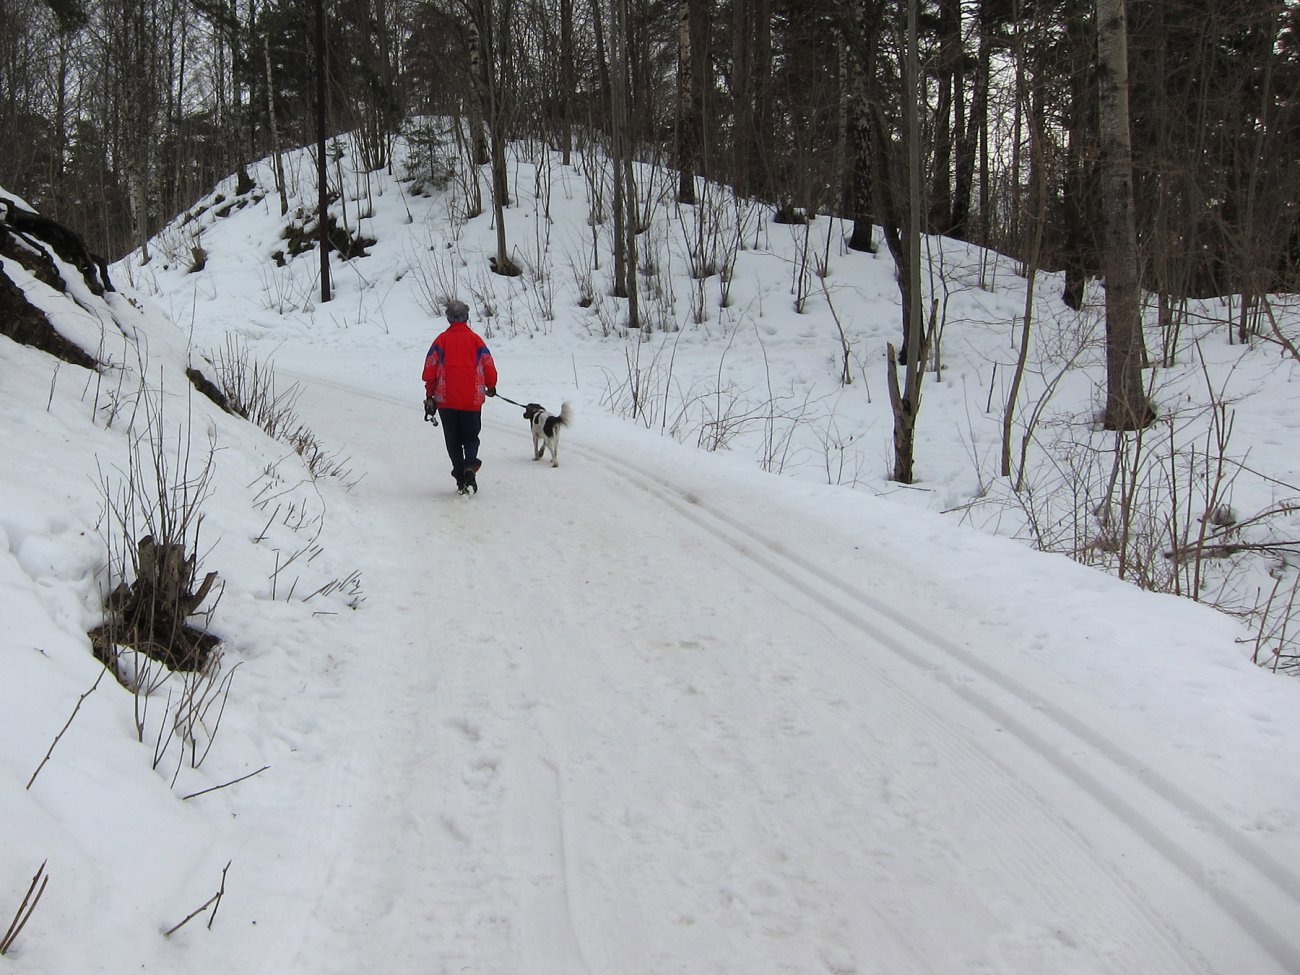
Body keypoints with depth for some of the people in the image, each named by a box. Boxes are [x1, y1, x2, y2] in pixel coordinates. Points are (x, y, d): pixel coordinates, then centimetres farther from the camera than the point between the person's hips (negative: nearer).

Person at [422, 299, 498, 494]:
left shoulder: (441, 340, -2)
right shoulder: (476, 340, 1)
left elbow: (429, 371, -2)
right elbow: (490, 369, 5)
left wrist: (430, 396, 9)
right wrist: (491, 388, 24)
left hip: (446, 400, 0)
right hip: (472, 400, 0)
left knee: (453, 441, 10)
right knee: (471, 437, 12)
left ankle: (461, 481, 5)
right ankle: (470, 467, -16)